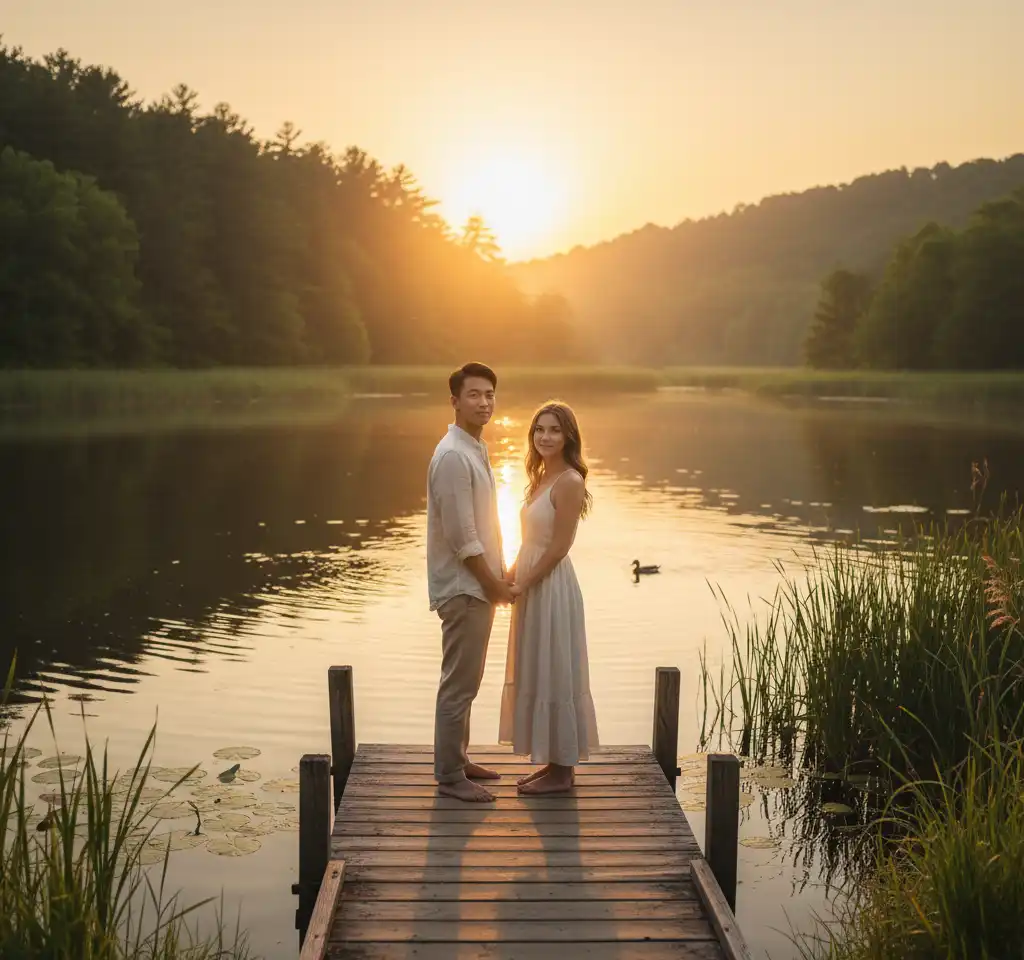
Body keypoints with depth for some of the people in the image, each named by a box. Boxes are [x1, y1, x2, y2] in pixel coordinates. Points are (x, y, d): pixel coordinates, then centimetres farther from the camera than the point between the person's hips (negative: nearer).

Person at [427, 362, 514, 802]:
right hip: (463, 587, -10)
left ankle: (457, 761, 28)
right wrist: (491, 583, -14)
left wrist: (500, 574, 15)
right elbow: (460, 535, -21)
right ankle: (449, 776, 6)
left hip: (478, 584, 10)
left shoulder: (476, 450, 13)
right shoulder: (453, 456, -19)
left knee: (466, 682, 17)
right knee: (459, 684, -3)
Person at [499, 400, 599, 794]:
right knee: (537, 674, 14)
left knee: (553, 674, -1)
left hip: (551, 588, -10)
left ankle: (562, 771, 9)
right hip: (532, 587, 10)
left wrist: (522, 584, -15)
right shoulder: (542, 478, 13)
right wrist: (510, 576, 6)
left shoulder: (569, 482, -16)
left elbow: (559, 546, -18)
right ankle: (553, 763, 24)